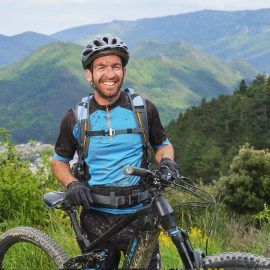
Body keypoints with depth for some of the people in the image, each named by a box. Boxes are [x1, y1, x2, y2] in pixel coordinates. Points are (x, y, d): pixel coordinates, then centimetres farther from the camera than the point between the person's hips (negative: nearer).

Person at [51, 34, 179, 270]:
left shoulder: (144, 110, -1)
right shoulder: (75, 118, -1)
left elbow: (163, 145, 15)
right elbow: (59, 161, 12)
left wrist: (166, 160, -7)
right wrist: (71, 183, -7)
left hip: (139, 216, 0)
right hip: (96, 219, 0)